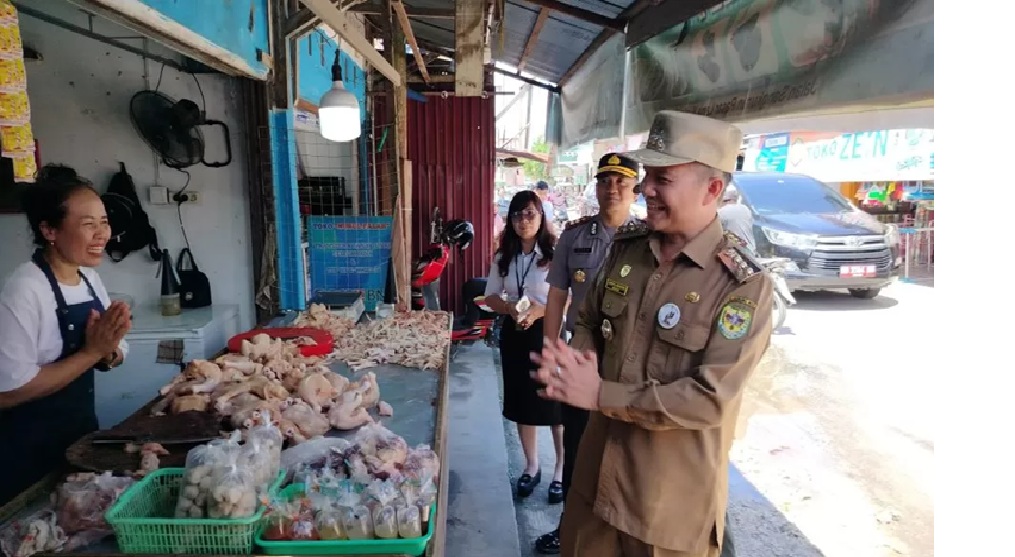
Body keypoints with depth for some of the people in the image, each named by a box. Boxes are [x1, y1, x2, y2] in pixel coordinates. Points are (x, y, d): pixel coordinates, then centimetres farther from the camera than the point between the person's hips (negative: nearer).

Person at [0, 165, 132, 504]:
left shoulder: (90, 278, 0)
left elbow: (111, 358, 7)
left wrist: (108, 349, -15)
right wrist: (91, 351, -26)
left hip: (82, 429, 7)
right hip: (30, 450, -7)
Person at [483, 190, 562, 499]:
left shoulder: (554, 254, -10)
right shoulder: (503, 257, 5)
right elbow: (491, 297, 9)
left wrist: (541, 310, -24)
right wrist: (510, 308, -12)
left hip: (548, 333, -4)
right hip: (514, 334, 5)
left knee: (556, 403, 2)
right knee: (522, 403, 13)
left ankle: (562, 468, 23)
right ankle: (532, 465, 32)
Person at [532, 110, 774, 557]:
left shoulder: (743, 285, -19)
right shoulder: (625, 247, -2)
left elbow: (711, 399, -23)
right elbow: (588, 322, 9)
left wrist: (600, 395, -24)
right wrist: (573, 360, -14)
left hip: (673, 495, -5)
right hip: (599, 468, 5)